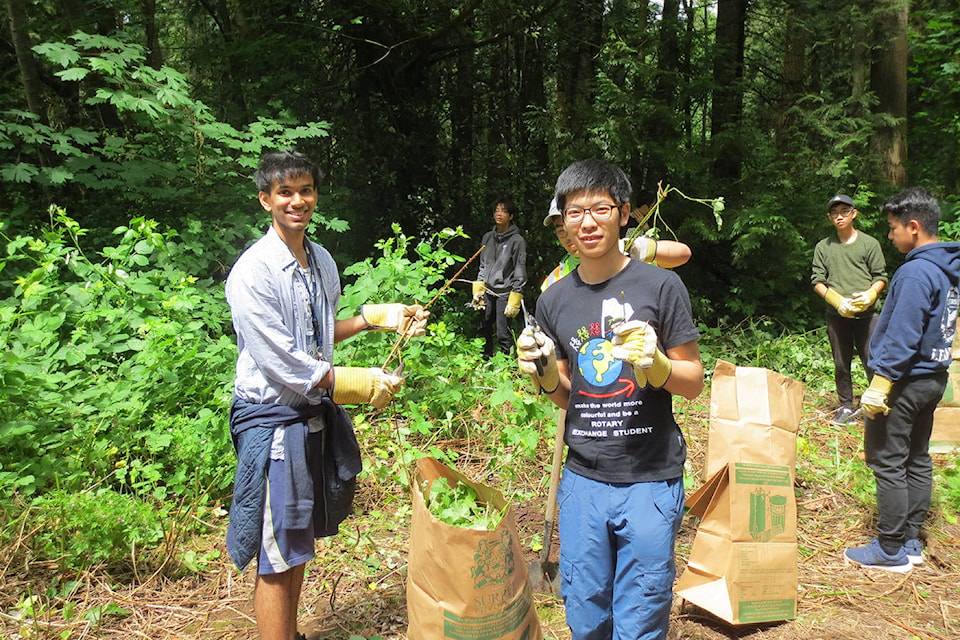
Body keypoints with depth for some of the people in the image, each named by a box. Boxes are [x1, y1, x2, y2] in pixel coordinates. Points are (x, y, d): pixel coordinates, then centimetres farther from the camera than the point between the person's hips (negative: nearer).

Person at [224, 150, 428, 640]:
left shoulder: (322, 261, 6)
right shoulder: (253, 273, -18)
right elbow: (282, 365, -21)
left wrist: (378, 317, 7)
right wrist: (361, 384, -15)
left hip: (317, 412, 8)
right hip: (273, 420, -7)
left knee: (298, 544, 21)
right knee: (277, 557, 4)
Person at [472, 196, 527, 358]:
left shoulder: (517, 240, -7)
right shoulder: (488, 237, 11)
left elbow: (520, 273, -8)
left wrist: (514, 301, -12)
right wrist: (478, 289, 10)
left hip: (504, 292, -6)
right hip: (487, 291, 6)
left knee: (503, 334, -6)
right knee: (484, 330, 13)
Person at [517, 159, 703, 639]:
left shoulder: (660, 286, -6)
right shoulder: (554, 300, 5)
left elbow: (694, 383, -2)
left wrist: (655, 364, -22)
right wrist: (544, 374, -8)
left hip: (650, 480, -3)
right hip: (582, 480, 3)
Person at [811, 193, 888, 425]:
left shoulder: (869, 243, 4)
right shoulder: (823, 247, 7)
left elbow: (881, 277, 4)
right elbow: (817, 281, 3)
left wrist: (870, 294, -16)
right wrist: (837, 301, -12)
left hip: (866, 314, -2)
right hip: (837, 315, 2)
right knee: (841, 364, 10)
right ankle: (846, 406, 23)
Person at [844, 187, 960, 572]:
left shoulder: (916, 272, -20)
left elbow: (902, 337, -24)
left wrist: (879, 385, -21)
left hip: (906, 381, -10)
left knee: (888, 464, -1)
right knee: (918, 460, 15)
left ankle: (891, 551, 7)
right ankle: (910, 542, 26)